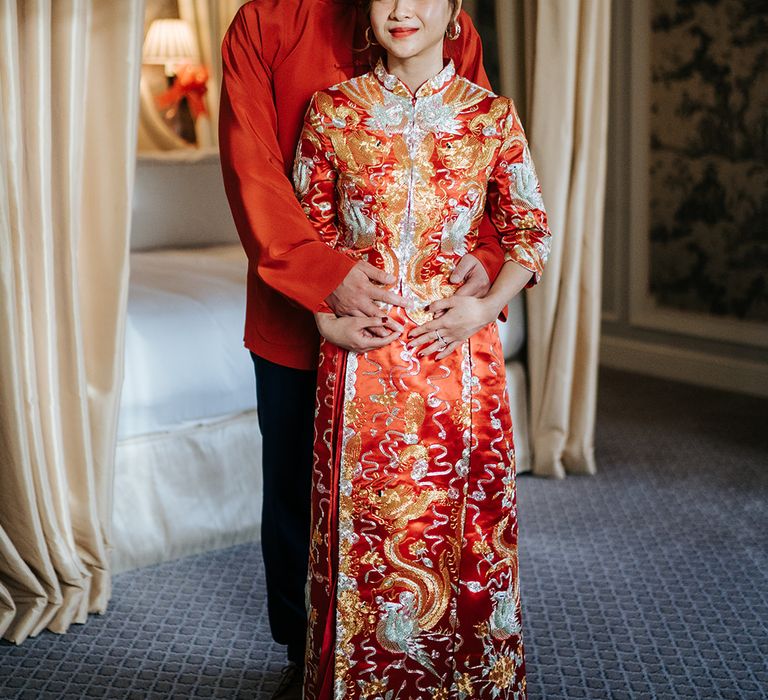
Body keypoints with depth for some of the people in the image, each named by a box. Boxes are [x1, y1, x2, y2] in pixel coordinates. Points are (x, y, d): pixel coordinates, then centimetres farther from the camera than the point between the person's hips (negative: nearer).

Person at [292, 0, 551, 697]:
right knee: (364, 525, 8)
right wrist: (326, 316, -3)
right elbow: (311, 225, 9)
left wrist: (486, 306, -6)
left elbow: (530, 230, 7)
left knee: (461, 524, 7)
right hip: (360, 351, 0)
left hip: (460, 351, 0)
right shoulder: (332, 110, 2)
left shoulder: (492, 116, 0)